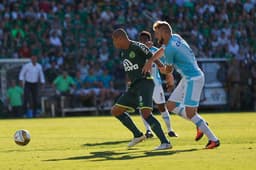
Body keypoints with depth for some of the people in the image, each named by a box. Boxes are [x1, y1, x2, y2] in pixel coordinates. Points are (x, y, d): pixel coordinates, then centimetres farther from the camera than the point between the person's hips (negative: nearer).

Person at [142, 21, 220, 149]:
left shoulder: (170, 49, -20)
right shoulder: (175, 37, 6)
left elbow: (168, 70, -4)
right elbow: (162, 50, 20)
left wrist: (169, 77, 19)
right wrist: (150, 61, 5)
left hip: (193, 79, -10)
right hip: (188, 78, 10)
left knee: (190, 113, -12)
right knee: (171, 105, 12)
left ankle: (213, 140, -7)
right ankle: (200, 125, 16)